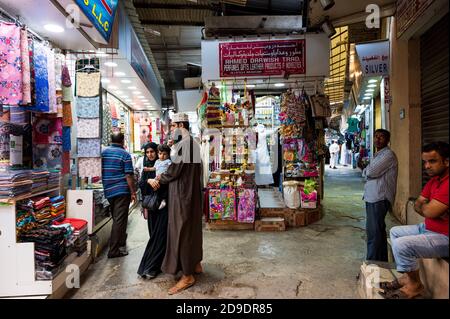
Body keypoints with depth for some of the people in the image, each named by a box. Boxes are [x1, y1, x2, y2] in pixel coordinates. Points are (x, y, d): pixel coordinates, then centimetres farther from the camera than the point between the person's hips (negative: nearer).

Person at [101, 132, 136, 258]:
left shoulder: (103, 152, 7)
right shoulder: (125, 154, -9)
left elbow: (100, 171, 12)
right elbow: (129, 175, -12)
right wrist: (133, 192, -6)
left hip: (108, 190, 6)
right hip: (122, 191, -6)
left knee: (116, 219, 20)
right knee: (120, 220, -2)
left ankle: (120, 242, 34)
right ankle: (114, 250, 0)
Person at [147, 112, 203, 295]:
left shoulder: (183, 144, -18)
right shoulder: (194, 143, 12)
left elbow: (175, 170, -18)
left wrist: (158, 181, -1)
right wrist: (162, 177, 15)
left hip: (182, 193, -10)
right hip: (192, 192, 10)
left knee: (182, 230, -3)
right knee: (192, 227, 17)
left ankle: (188, 275, 5)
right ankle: (196, 264, 30)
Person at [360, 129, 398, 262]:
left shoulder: (388, 154, -12)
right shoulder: (378, 155, 21)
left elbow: (370, 172, -19)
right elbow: (370, 173, 20)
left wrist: (365, 170, 2)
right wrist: (367, 169, -1)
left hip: (379, 199, -10)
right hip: (372, 197, 10)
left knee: (373, 232, -8)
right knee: (379, 231, 16)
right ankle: (382, 261, 27)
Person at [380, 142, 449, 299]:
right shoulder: (434, 180, 7)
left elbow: (429, 211, -29)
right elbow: (417, 205, 7)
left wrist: (424, 205, -5)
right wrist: (428, 206, -16)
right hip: (428, 228, 11)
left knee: (401, 244, -23)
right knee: (395, 231, 17)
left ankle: (415, 284, 3)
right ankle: (408, 276, 14)